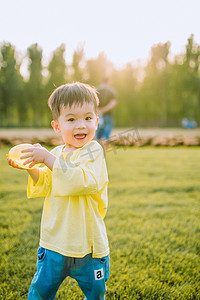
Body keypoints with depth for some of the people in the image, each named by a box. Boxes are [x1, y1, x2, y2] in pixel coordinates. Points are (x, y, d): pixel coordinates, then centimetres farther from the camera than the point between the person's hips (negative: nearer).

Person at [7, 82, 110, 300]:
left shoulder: (92, 151, -16)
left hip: (88, 246, -4)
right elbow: (46, 187, 13)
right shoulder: (57, 153, 4)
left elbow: (83, 182, -34)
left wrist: (47, 158, -30)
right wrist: (32, 168, -5)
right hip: (54, 242, 5)